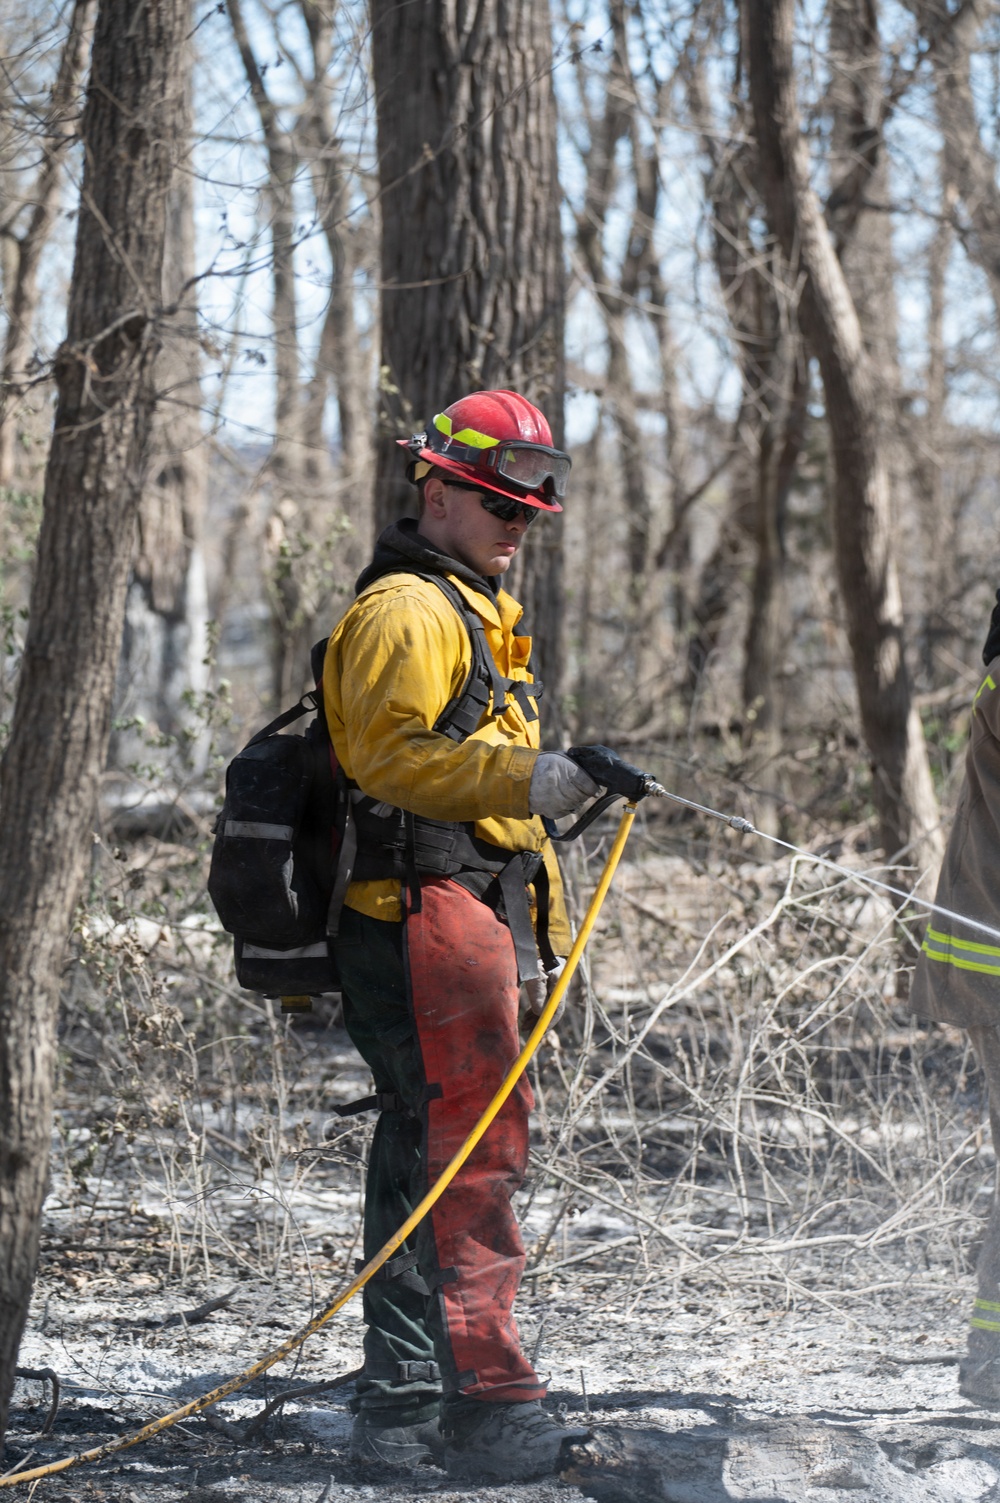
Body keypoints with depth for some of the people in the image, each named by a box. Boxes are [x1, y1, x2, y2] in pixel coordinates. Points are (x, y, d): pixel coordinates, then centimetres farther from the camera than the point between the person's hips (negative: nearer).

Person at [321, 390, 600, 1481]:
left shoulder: (483, 615, 27)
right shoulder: (406, 609, -7)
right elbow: (390, 752, -21)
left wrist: (533, 939, 28)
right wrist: (523, 778, -30)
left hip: (474, 915, 11)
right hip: (424, 910, -10)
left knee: (426, 1153, 12)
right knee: (478, 1145, -16)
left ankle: (401, 1407, 17)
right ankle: (488, 1402, -20)